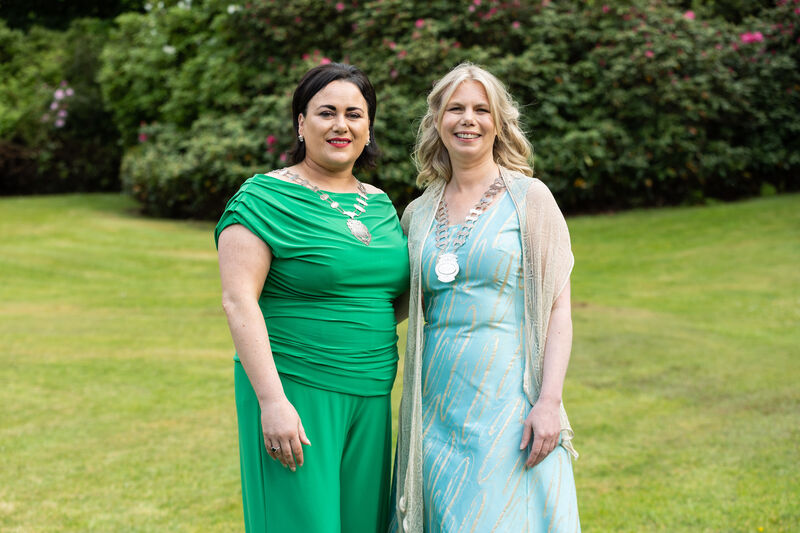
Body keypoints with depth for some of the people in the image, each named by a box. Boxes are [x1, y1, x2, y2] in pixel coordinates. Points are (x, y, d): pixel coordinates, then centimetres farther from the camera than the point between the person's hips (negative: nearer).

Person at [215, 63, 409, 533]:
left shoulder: (380, 204, 13)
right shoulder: (266, 197, -7)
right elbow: (238, 300, -14)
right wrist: (272, 401, -21)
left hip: (370, 402, 6)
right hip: (293, 392, -6)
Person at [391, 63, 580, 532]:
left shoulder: (529, 199, 0)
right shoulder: (418, 214, 12)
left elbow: (558, 307, -4)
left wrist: (549, 401, -13)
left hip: (507, 400, -4)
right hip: (438, 403, 4)